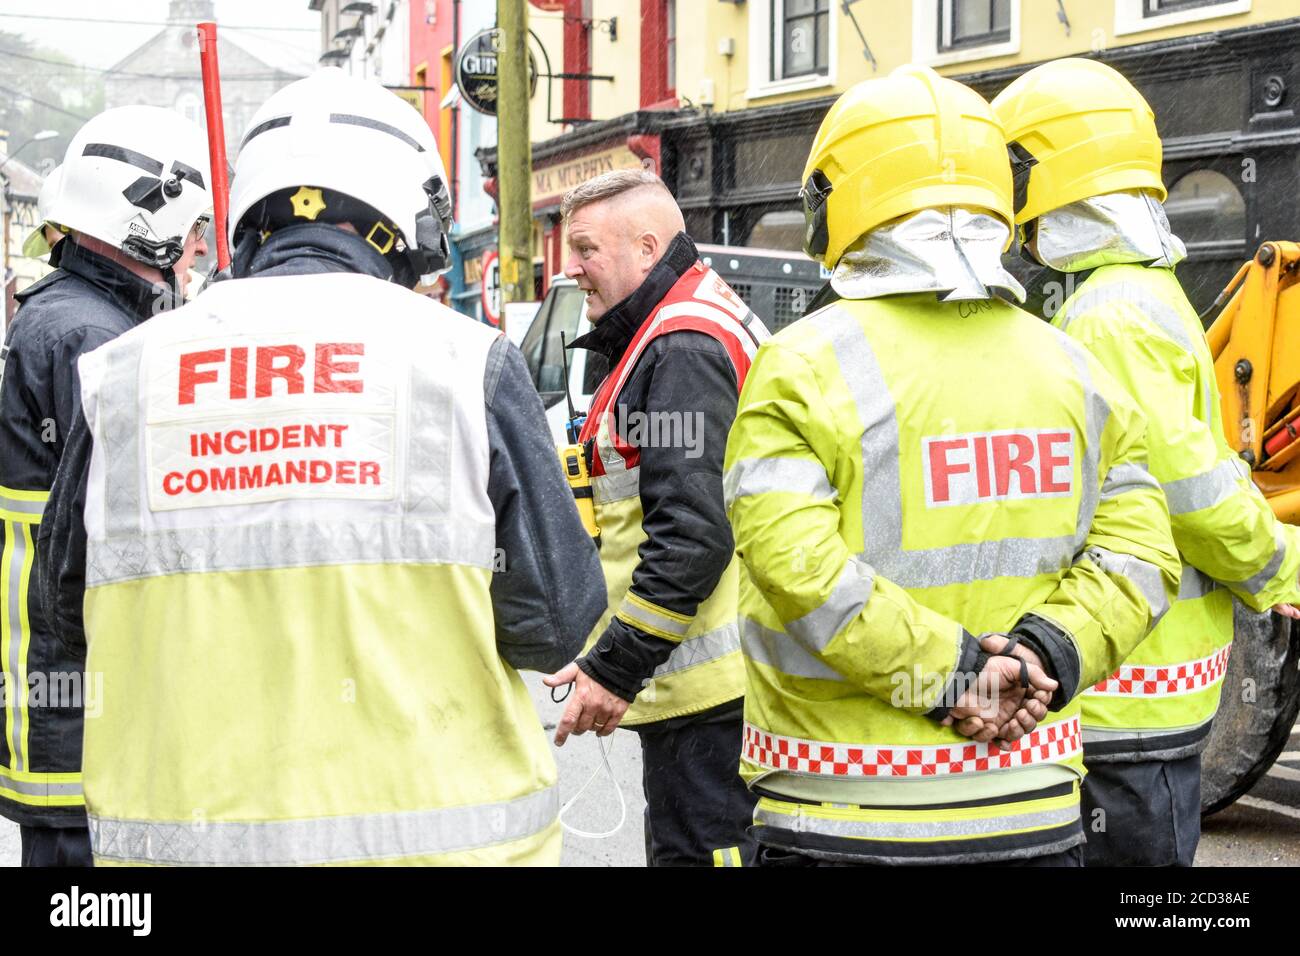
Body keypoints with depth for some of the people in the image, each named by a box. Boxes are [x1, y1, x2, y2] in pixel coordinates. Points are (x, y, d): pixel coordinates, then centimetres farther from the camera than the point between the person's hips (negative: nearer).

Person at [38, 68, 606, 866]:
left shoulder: (125, 369, 1)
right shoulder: (465, 358, -7)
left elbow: (73, 609, 11)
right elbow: (557, 620, -6)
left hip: (182, 832, 2)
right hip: (432, 830, -2)